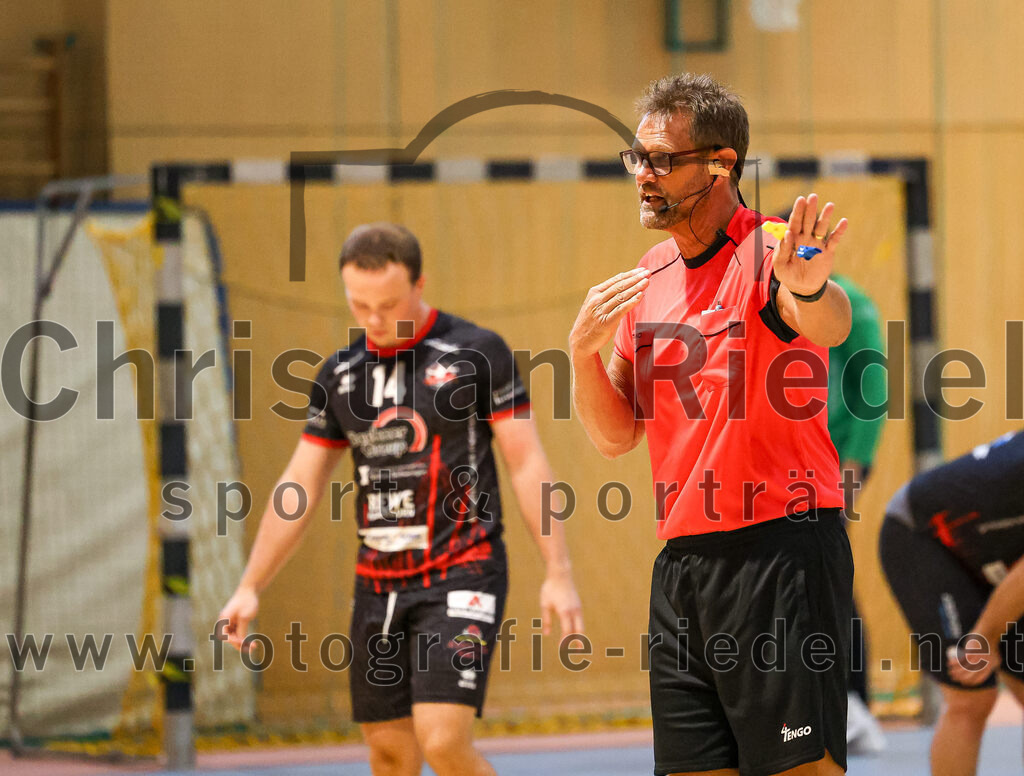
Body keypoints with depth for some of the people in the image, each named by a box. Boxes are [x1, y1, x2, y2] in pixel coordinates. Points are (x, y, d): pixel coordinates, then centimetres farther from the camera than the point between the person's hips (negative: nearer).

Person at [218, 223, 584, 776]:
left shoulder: (476, 353, -4)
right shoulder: (340, 374, 10)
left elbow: (527, 465, -4)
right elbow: (299, 488, 15)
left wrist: (558, 573, -10)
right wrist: (250, 587, 11)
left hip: (460, 578, -5)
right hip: (378, 584, 5)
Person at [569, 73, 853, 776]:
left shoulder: (770, 252, -9)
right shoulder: (651, 275, 14)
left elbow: (831, 325, -32)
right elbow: (617, 436, 16)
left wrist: (810, 289, -55)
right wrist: (584, 348, -3)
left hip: (781, 551, -7)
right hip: (682, 561, 7)